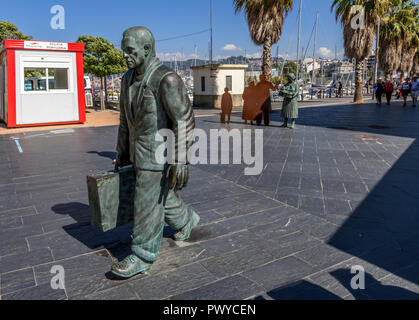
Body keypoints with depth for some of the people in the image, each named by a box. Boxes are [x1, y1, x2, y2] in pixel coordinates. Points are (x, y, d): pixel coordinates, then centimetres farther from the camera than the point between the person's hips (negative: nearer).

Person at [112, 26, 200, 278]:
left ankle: (142, 257, 14)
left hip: (159, 154, -8)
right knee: (162, 197, 22)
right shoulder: (128, 79, 7)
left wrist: (181, 161, -24)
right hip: (140, 152, 8)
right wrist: (123, 153, 17)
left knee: (148, 204, -1)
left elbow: (185, 120, -22)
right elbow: (126, 119, 15)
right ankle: (186, 220, 47)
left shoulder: (167, 79, -19)